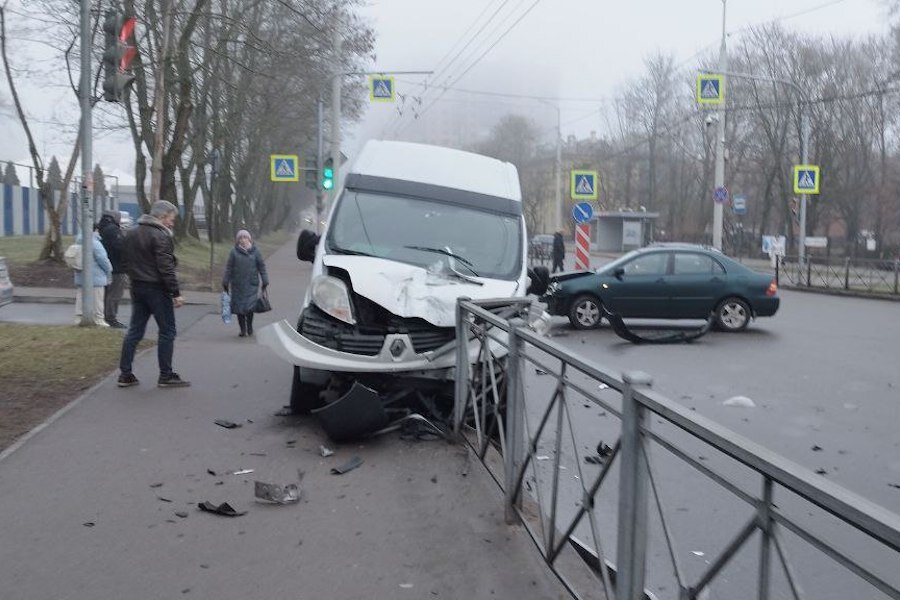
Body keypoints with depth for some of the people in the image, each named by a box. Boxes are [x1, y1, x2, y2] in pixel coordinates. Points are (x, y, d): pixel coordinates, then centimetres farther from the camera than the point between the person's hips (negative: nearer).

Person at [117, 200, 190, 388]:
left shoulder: (131, 233, 13)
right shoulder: (160, 235, -14)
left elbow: (126, 262, 18)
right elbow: (166, 268, -19)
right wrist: (176, 293, -17)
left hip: (137, 288, 8)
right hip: (157, 288, -8)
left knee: (135, 330, 11)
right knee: (167, 331, 1)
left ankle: (125, 374, 10)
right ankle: (166, 376, 3)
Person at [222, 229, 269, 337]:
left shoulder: (255, 251, 3)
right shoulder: (234, 252, 2)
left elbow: (262, 267, 6)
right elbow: (228, 268, 5)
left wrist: (265, 282, 3)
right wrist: (225, 283, 4)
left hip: (251, 284, -1)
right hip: (237, 285, 1)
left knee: (250, 307, -7)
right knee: (239, 307, 4)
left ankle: (249, 326, 17)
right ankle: (243, 329, 17)